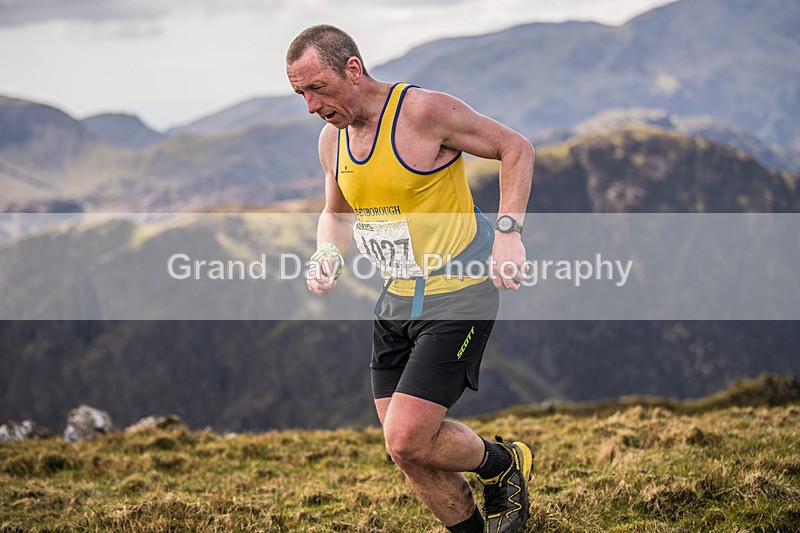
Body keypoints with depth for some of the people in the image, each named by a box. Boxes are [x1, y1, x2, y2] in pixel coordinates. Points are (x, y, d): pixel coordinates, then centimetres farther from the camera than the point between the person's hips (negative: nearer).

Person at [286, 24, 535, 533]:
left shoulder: (426, 111, -18)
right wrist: (328, 258, -1)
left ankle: (505, 465, 13)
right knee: (406, 449, 5)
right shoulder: (332, 139, 4)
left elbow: (516, 147, -8)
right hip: (398, 301, 7)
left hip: (458, 298, -7)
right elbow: (337, 214, 22)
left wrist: (508, 231, -19)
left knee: (407, 441, -16)